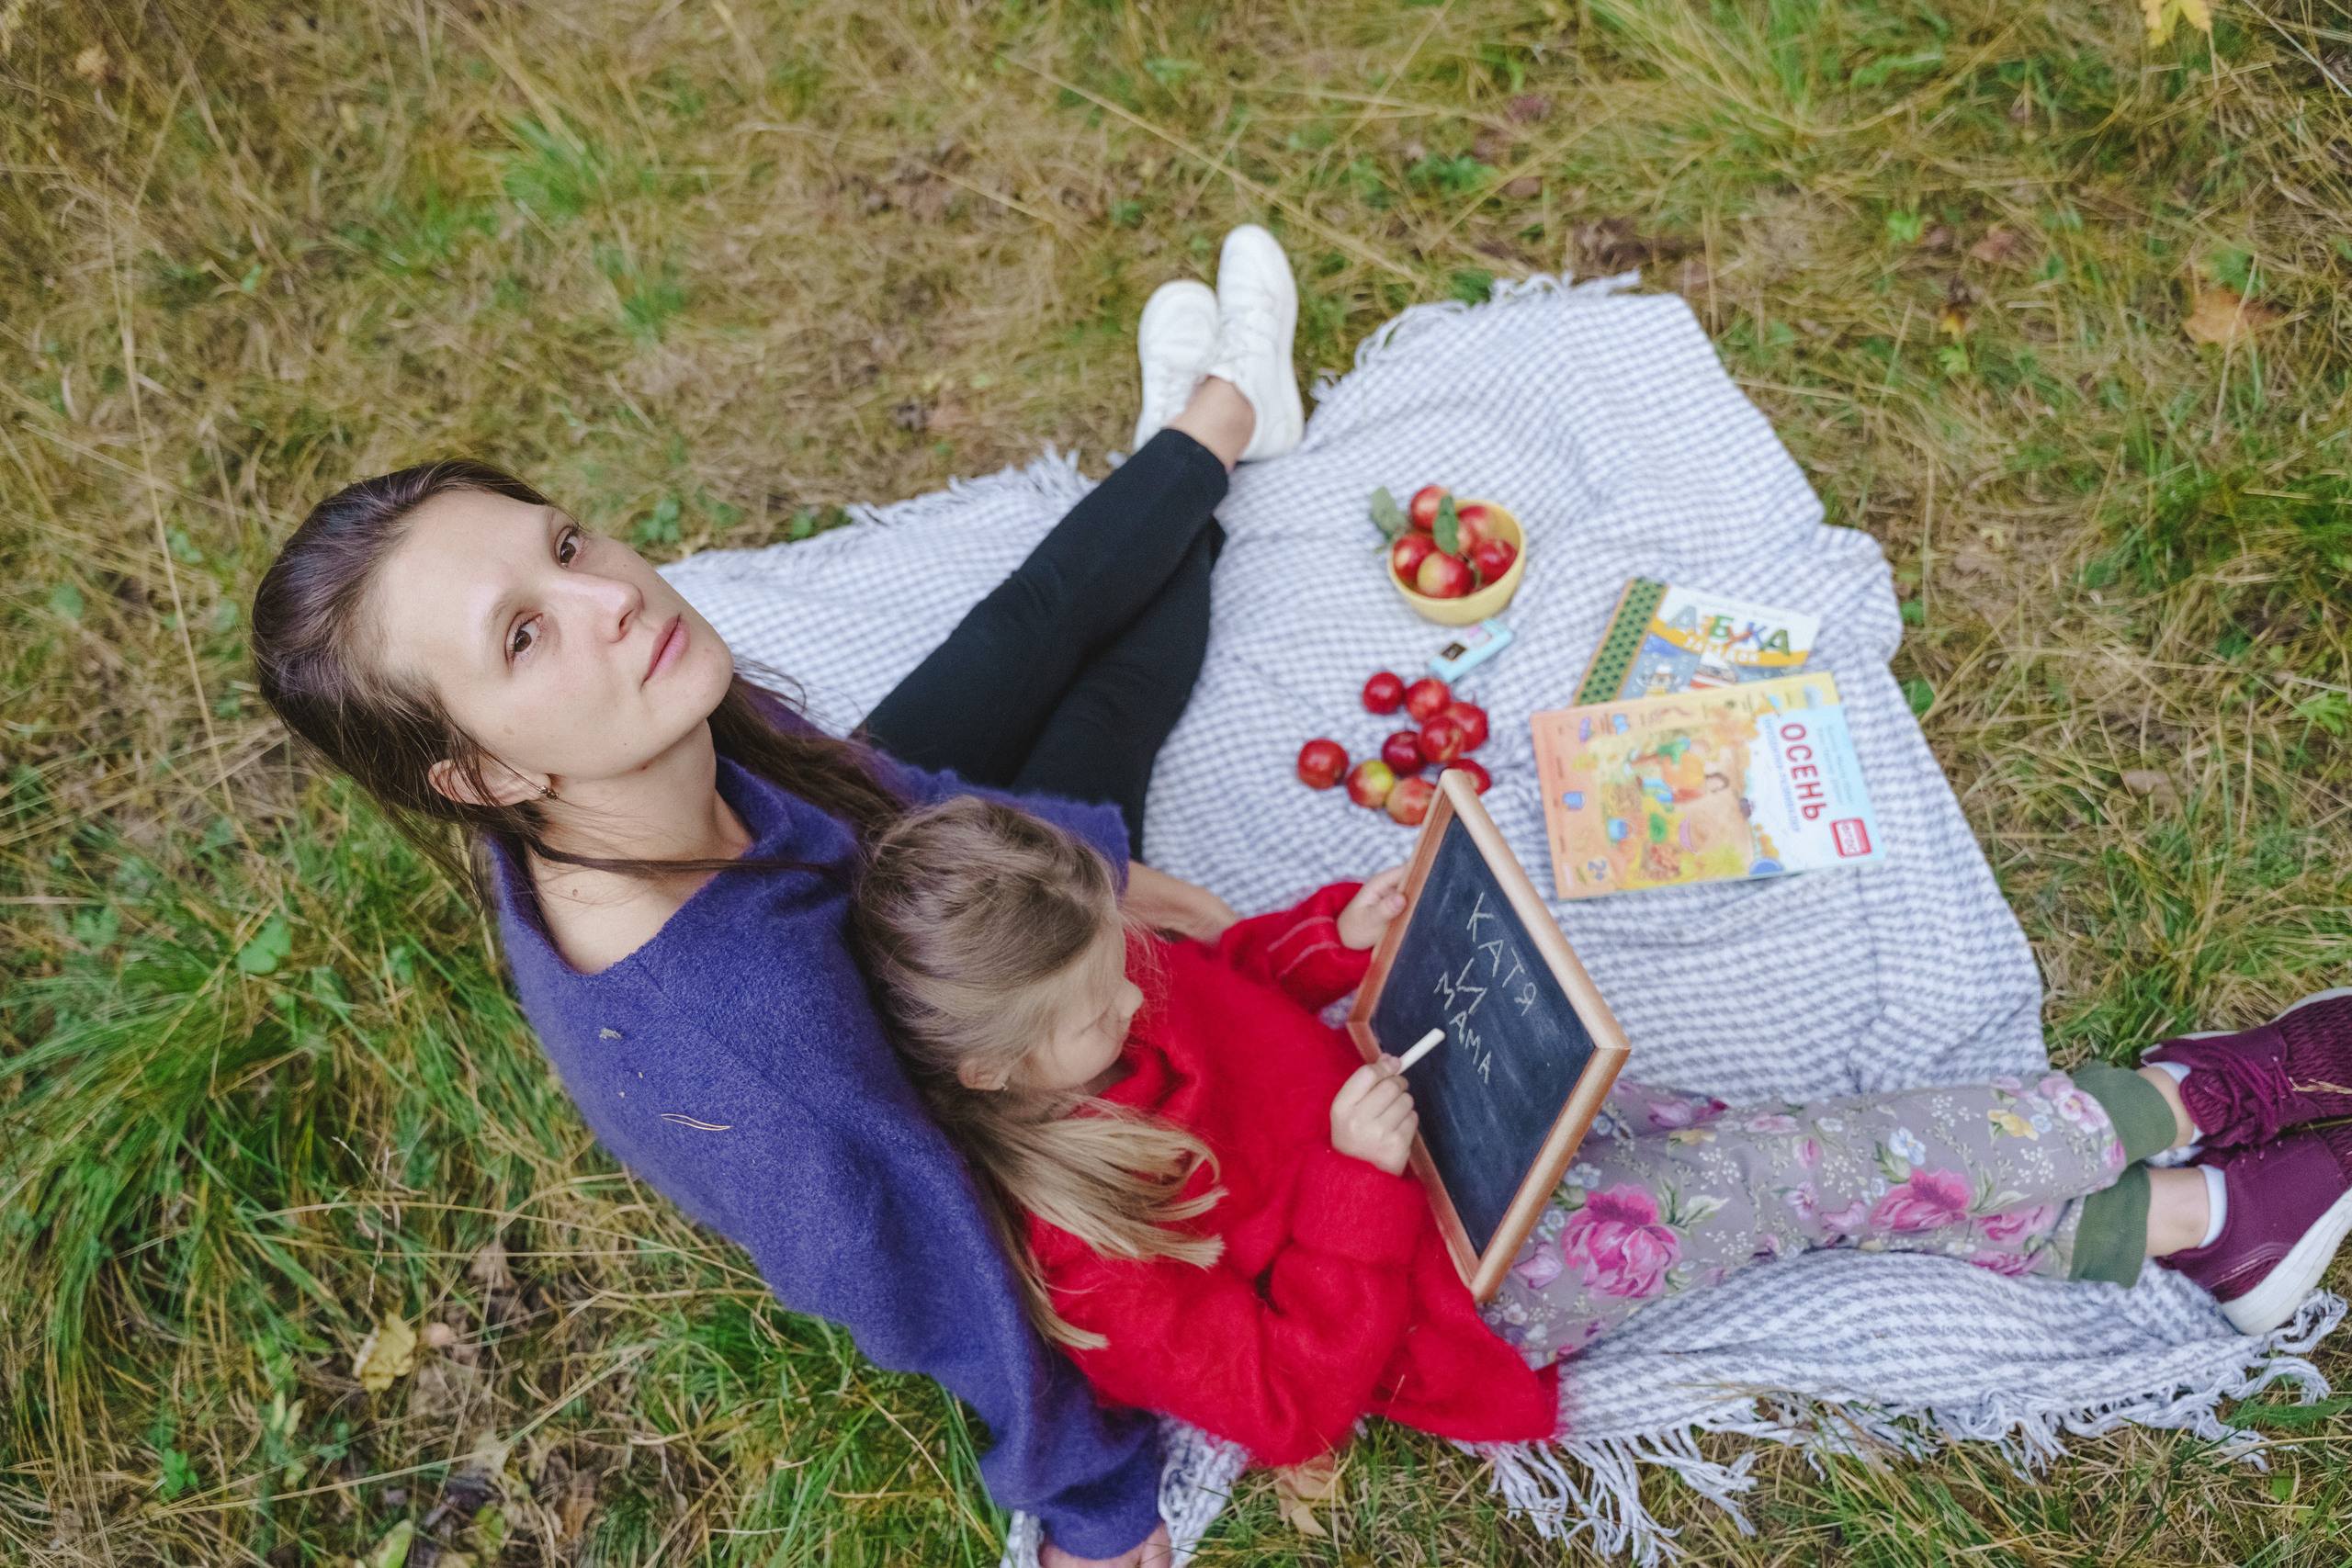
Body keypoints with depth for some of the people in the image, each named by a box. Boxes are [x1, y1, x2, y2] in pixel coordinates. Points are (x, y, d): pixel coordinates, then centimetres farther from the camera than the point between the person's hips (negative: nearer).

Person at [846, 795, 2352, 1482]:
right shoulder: (1083, 1255, -29)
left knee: (1776, 1141, -1)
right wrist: (1357, 1183, -31)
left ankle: (2169, 1100, 10)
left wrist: (1341, 931, -9)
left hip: (1436, 1096, 7)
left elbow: (1226, 985, 11)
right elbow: (1296, 1400, -23)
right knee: (1801, 1178, -10)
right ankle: (2187, 1214, 8)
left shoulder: (1085, 976, -10)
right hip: (1457, 1282, -6)